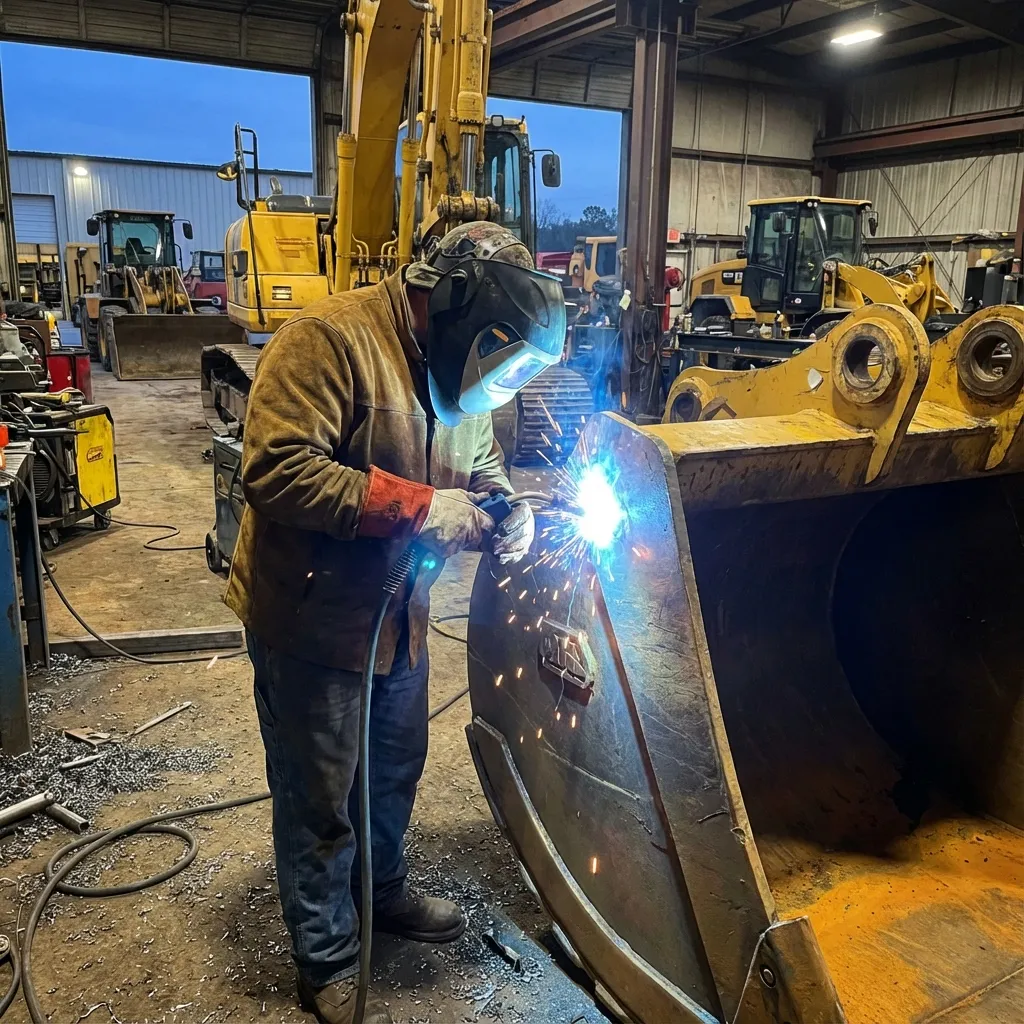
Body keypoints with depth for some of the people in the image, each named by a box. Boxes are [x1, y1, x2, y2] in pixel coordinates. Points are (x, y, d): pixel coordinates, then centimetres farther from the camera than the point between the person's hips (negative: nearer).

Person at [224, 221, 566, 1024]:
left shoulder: (457, 369, 4)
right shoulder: (329, 340, -23)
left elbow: (481, 468, 13)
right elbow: (277, 469, -30)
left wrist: (506, 513, -10)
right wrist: (417, 507, -29)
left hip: (398, 614, 8)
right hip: (311, 619, -8)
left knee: (395, 772, 25)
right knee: (320, 800, 9)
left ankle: (384, 893, 52)